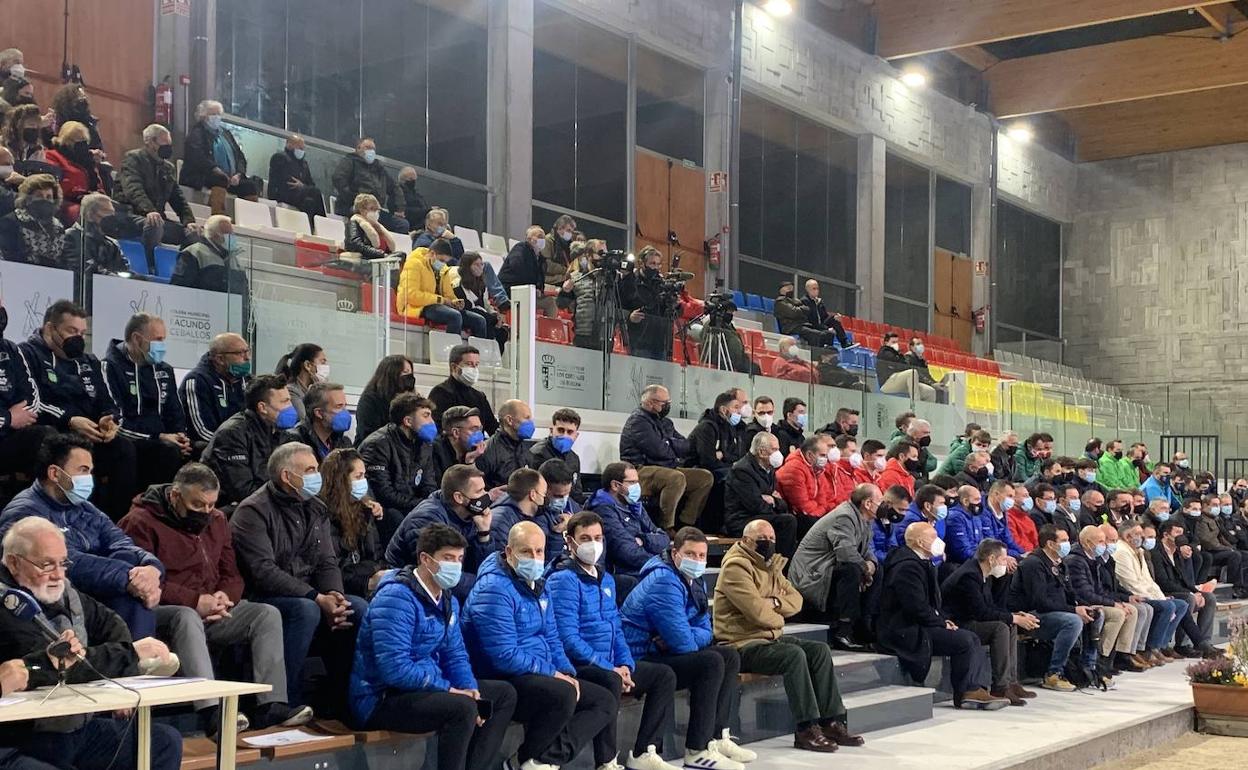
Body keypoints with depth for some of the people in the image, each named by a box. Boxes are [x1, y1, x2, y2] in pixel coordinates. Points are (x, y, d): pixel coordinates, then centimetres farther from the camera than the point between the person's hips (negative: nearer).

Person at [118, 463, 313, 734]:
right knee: (187, 617, -39)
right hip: (160, 614, -7)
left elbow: (231, 575, 18)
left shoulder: (216, 521, 16)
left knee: (267, 614, -12)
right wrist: (195, 601, -21)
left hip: (211, 612, 7)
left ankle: (271, 705, -21)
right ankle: (211, 712, -48)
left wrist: (224, 596, -7)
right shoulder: (141, 522, -7)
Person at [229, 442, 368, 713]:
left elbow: (327, 563, 10)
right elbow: (263, 571, -20)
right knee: (306, 610, -35)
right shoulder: (254, 511, -9)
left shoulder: (316, 509, 14)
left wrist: (334, 596, -13)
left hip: (307, 595, 7)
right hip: (261, 598, -7)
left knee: (359, 608, -15)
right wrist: (317, 598, -25)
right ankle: (287, 703, -27)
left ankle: (341, 701, -9)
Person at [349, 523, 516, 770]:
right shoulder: (396, 598, -21)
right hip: (381, 700, -10)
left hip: (426, 687, 10)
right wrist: (449, 689, -22)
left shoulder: (448, 601, 9)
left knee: (504, 693, 10)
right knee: (462, 707, -32)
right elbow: (395, 669, -28)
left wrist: (470, 689, -7)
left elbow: (455, 655, 14)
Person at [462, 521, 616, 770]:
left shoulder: (538, 586, 13)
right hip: (501, 682, -10)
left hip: (542, 675, 10)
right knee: (563, 694, -34)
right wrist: (554, 673, -17)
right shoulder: (494, 589, -18)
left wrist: (568, 673, 1)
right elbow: (505, 656, -24)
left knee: (605, 702, 1)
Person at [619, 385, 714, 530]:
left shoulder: (664, 421, 20)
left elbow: (686, 446, 14)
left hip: (667, 469, 9)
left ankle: (685, 525, -5)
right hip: (641, 470, -9)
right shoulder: (638, 421, -9)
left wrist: (668, 443, -5)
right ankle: (666, 528, -29)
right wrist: (674, 446, 2)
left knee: (705, 477, -2)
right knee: (677, 478, -36)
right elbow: (659, 450, -19)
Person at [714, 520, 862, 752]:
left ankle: (832, 722, -4)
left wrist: (776, 602, -10)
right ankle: (807, 730, -24)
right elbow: (757, 611, -24)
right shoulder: (736, 566, -14)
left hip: (770, 637, 10)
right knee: (794, 655, -29)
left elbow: (796, 600, 12)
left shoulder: (771, 565, 17)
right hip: (743, 644, -10)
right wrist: (778, 617, -3)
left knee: (820, 650, -4)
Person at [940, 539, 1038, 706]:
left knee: (1010, 626, 6)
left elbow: (991, 606, 13)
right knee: (1000, 627, -23)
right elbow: (981, 612, -24)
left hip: (967, 620, 11)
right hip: (953, 625, -11)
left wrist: (1016, 616, -3)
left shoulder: (984, 575, 10)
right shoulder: (968, 576, -21)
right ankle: (1000, 688, -21)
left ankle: (1011, 682, 2)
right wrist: (1014, 618, -18)